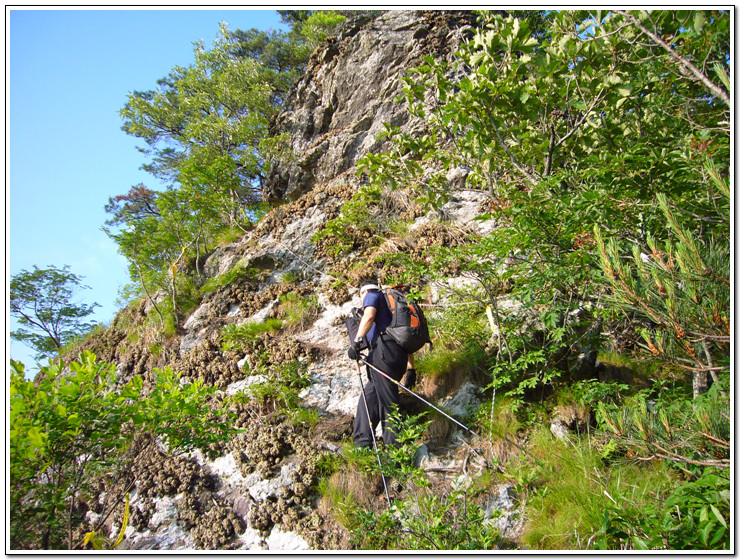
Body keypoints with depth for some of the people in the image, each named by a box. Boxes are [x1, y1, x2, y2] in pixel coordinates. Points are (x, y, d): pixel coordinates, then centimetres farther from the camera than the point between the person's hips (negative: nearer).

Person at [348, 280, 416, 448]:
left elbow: (369, 316, -10)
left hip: (384, 349, -8)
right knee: (369, 398, 12)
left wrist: (356, 340, -18)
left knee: (388, 403, -9)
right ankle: (362, 443, 10)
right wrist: (410, 368, 28)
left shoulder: (371, 295, 14)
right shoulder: (389, 304, 35)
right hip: (400, 353, 8)